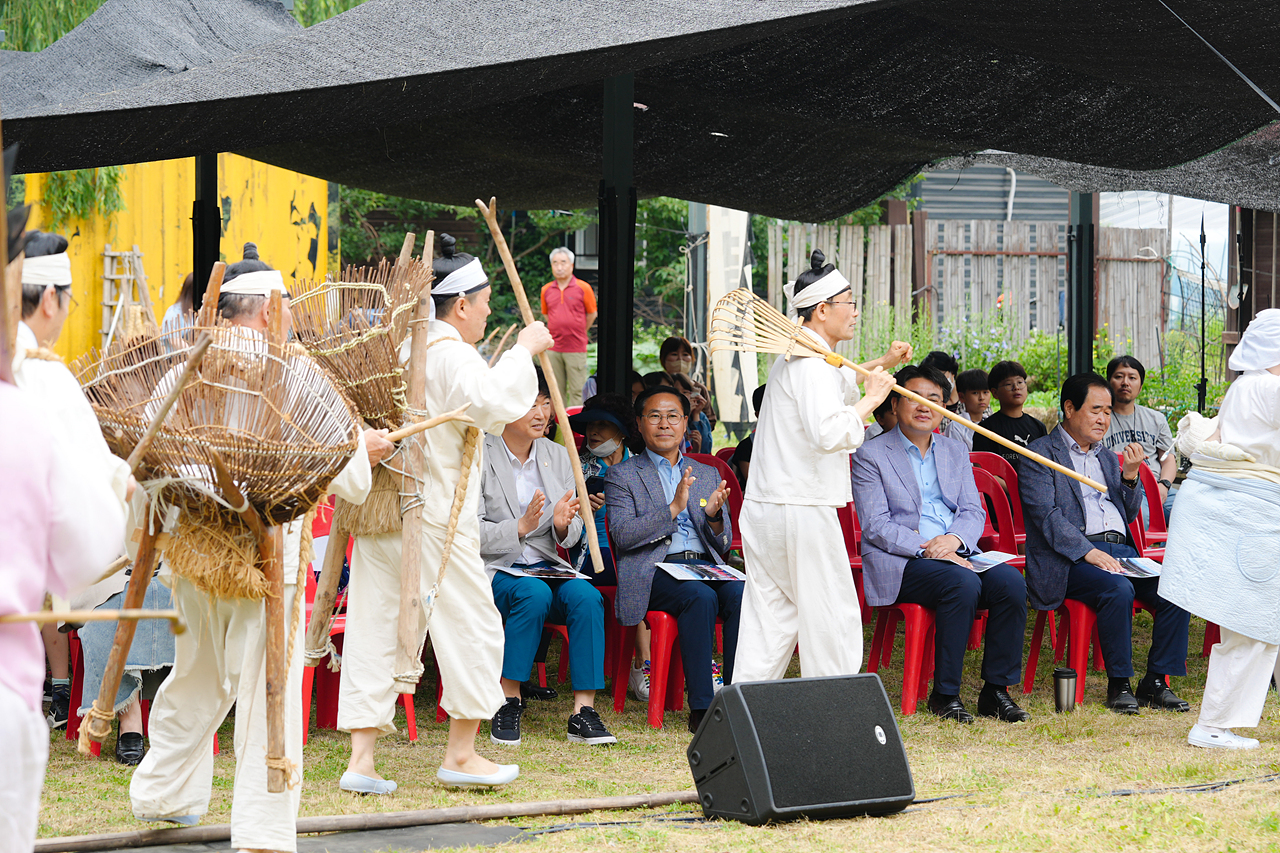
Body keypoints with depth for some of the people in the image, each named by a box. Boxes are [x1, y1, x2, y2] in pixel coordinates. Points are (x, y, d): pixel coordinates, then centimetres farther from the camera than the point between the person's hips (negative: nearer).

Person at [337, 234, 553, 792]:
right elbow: (494, 404, -26)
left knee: (376, 625, 6)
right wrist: (523, 350, -15)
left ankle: (361, 758, 1)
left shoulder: (396, 349, 13)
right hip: (435, 512, -8)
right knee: (471, 622, 6)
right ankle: (460, 754, 12)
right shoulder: (452, 355, -12)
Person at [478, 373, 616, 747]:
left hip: (546, 566, 5)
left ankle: (584, 710, -28)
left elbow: (572, 536, 13)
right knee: (533, 593, -36)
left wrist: (562, 525, -11)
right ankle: (508, 701, -24)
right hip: (491, 570, -5)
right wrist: (520, 527, -25)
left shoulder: (558, 456, 12)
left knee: (587, 596, -26)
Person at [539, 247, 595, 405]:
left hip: (576, 349, -3)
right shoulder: (546, 290, 6)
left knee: (577, 391, -4)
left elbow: (592, 314, 6)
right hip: (553, 349, 3)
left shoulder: (583, 288, -3)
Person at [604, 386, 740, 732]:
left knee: (741, 594, -29)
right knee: (701, 597, -34)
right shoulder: (622, 476, 10)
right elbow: (622, 535, -6)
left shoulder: (707, 475, 23)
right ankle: (700, 708, -33)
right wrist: (673, 508, -16)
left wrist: (715, 516, -5)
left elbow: (723, 544, 18)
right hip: (654, 571, -4)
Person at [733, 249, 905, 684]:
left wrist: (881, 365, 35)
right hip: (804, 510, -10)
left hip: (762, 511, 10)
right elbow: (829, 433, -28)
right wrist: (870, 399, -15)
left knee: (769, 622, 8)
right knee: (833, 620, 1)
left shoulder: (792, 356, 19)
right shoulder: (813, 362, -14)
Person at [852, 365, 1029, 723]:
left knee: (1011, 582, -23)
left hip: (956, 553, 5)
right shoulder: (870, 456, 2)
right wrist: (927, 548, -20)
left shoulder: (956, 451, 19)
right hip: (899, 562, -5)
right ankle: (945, 694, -22)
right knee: (962, 584, -33)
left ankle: (996, 689, -14)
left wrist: (955, 539, -14)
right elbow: (876, 526, -7)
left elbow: (974, 511, 10)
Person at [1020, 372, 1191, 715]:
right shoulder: (1040, 454, 4)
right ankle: (1119, 684, -20)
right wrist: (1089, 552, -21)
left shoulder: (1107, 458, 26)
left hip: (1120, 550, 7)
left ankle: (1157, 681, -11)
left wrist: (1130, 476, 4)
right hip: (1069, 556, -6)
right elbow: (1046, 515, -9)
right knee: (1118, 589, -34)